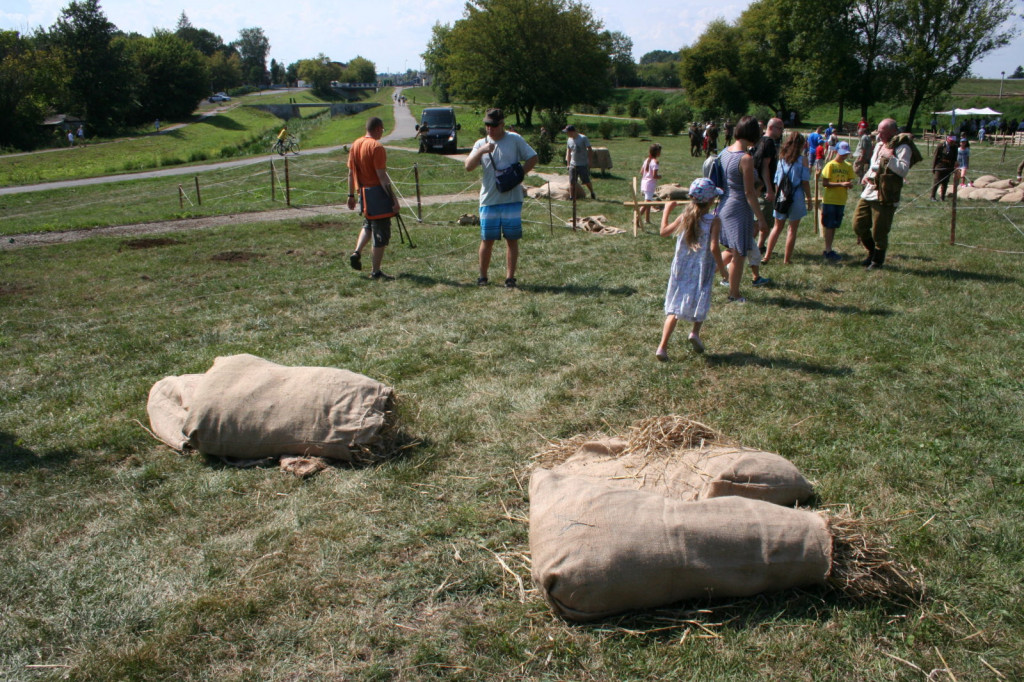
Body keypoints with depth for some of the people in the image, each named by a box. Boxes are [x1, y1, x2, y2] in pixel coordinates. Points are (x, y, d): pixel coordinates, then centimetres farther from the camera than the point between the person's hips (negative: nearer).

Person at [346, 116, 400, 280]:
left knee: (368, 224, 29)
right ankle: (376, 272, 6)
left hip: (362, 193, 8)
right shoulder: (376, 147, -15)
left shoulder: (355, 145, 8)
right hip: (377, 192, -8)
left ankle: (357, 252, 10)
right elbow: (382, 176, -20)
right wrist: (394, 199, -19)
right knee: (381, 233, 1)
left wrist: (351, 195, 20)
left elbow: (351, 173, 12)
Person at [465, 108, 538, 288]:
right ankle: (483, 276, 16)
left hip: (512, 199, -2)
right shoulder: (481, 143, 10)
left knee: (512, 239, 1)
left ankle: (510, 278, 8)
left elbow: (532, 158, 2)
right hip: (489, 200, 2)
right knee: (487, 240, 4)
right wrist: (481, 150, -16)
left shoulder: (515, 139, 2)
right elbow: (468, 166, -1)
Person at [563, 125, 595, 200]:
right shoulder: (569, 140, 6)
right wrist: (568, 163, 13)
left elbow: (589, 150, -7)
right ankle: (571, 197, 5)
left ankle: (592, 193, 27)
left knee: (586, 181, 3)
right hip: (573, 165, 4)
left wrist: (589, 162, -10)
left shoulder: (583, 138, -10)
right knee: (572, 182, -1)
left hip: (583, 165, -4)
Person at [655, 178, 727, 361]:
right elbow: (714, 247, -20)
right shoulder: (714, 221, -11)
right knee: (701, 304, 21)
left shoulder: (684, 218, 0)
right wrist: (721, 266, -6)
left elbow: (664, 231, 9)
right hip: (702, 271, -3)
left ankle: (662, 346, -6)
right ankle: (695, 332, 1)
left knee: (674, 308, 3)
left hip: (681, 271, 3)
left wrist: (667, 210, 21)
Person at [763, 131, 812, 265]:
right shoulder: (802, 160, -7)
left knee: (777, 227, 15)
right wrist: (809, 199, 0)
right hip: (796, 198, -4)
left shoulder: (781, 158, 4)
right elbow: (805, 182, -8)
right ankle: (787, 258, 8)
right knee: (793, 229, 5)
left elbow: (776, 180, 6)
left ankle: (767, 255, 9)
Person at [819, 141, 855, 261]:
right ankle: (828, 251, 1)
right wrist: (841, 184, -22)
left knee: (833, 226, 10)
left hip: (841, 201, 5)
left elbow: (850, 182, 11)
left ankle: (828, 250, 17)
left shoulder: (848, 166, 9)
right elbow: (825, 183, -12)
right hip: (829, 200, -5)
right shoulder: (830, 165, -6)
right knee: (829, 226, -3)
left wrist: (849, 184, -13)